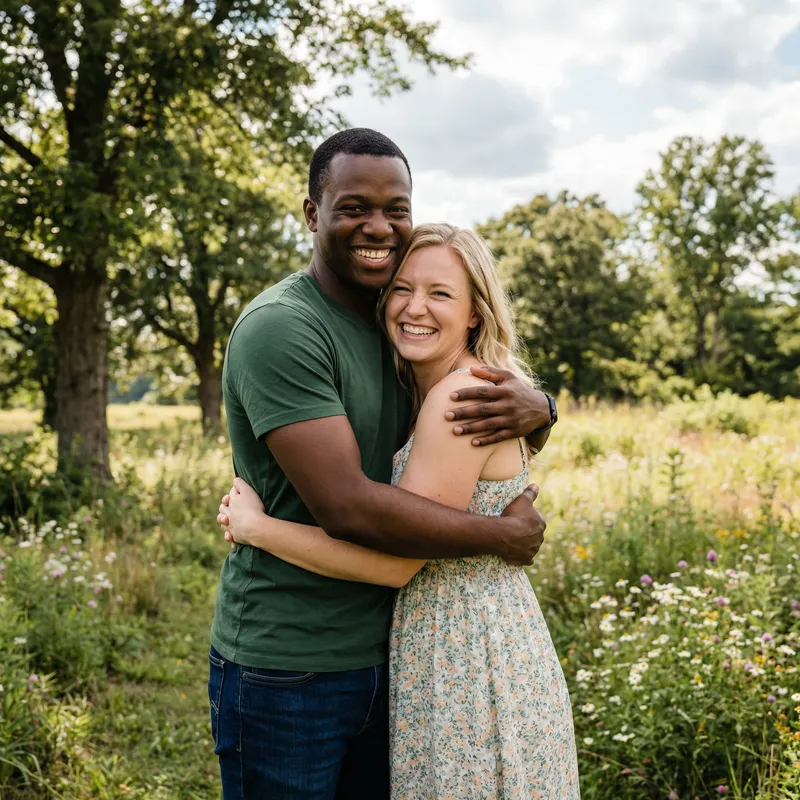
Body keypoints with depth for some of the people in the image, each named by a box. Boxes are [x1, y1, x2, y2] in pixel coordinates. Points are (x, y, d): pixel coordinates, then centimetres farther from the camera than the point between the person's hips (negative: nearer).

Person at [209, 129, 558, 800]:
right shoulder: (281, 328, -18)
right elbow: (345, 505, -26)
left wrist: (537, 409, -12)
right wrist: (503, 535, -16)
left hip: (384, 658, 7)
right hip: (286, 669, -7)